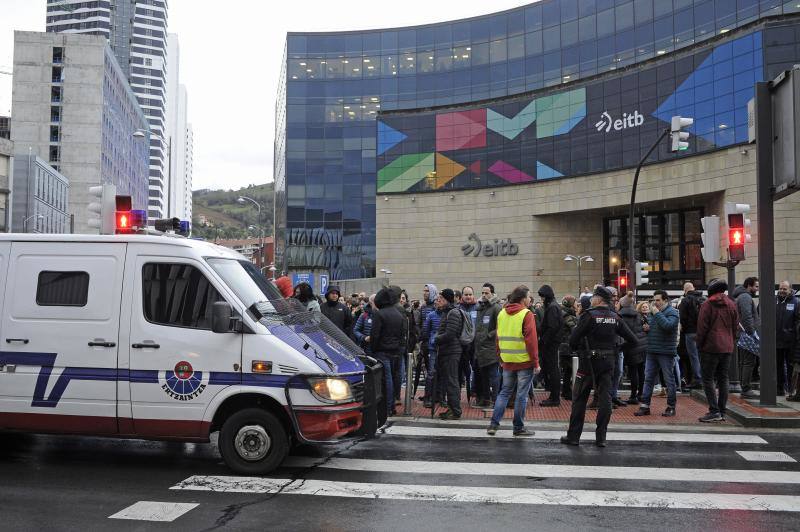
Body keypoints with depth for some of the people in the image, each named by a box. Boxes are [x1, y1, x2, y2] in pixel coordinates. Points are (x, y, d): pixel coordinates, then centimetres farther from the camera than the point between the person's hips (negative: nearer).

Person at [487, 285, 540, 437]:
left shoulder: (502, 313, 8)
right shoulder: (527, 314, -11)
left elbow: (498, 338, 12)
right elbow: (531, 340, -15)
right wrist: (536, 362, -10)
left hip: (507, 361, 6)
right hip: (524, 362, -6)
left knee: (505, 392, 15)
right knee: (522, 395, 4)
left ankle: (494, 424, 8)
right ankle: (518, 427, 10)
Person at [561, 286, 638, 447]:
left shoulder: (589, 315, -13)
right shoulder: (615, 317, 3)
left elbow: (573, 340, -16)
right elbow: (632, 339, 5)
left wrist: (577, 348, 4)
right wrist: (615, 348, 15)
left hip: (589, 361, -4)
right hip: (608, 362, 4)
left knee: (579, 398, 5)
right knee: (605, 398, 7)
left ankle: (573, 435, 9)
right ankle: (601, 438, 7)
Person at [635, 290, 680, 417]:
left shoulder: (672, 312, -8)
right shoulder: (653, 312, 16)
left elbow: (668, 325, -27)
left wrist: (657, 313, -20)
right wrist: (646, 328, 5)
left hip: (666, 352, -7)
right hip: (651, 352, 7)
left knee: (669, 379, 3)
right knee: (648, 379, 7)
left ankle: (671, 407, 12)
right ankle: (645, 406, 10)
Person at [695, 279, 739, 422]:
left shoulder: (707, 305, -8)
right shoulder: (731, 304, 9)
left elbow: (702, 327, -10)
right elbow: (735, 327, 12)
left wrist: (700, 345, 0)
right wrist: (732, 343, 18)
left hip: (711, 347, -6)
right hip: (727, 348, 6)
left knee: (708, 379, -2)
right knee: (723, 379, 10)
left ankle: (714, 411, -9)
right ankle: (722, 412, 12)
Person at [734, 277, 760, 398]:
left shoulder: (741, 297, 22)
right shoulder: (745, 297, -13)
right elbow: (747, 317, -22)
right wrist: (752, 333, -21)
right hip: (748, 335, -11)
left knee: (744, 362, 13)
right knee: (749, 362, -9)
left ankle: (745, 388, 18)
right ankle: (746, 389, -10)